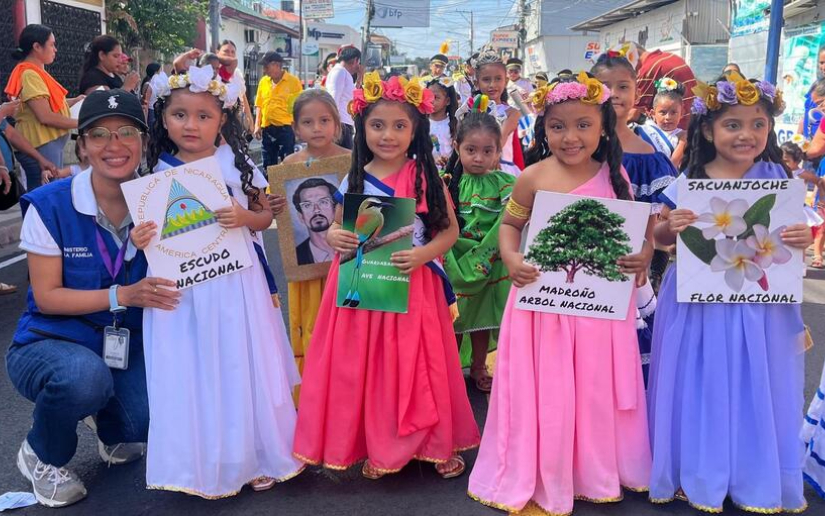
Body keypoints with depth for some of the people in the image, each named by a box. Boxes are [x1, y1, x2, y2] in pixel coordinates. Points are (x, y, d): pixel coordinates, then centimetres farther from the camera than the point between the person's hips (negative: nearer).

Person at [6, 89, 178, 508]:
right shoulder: (49, 206, -14)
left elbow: (169, 280, 1)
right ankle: (41, 457, 0)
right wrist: (122, 295, -27)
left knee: (146, 419, -26)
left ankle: (114, 435, 17)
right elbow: (46, 297, -14)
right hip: (51, 344, -2)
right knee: (86, 375, -37)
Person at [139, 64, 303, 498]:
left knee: (243, 367, 6)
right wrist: (140, 240, -14)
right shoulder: (156, 172, 2)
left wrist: (245, 217, -16)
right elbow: (148, 227, 7)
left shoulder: (236, 164, 0)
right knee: (193, 373, 6)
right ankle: (207, 465, 23)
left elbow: (265, 215, 5)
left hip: (235, 283, -1)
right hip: (182, 290, 1)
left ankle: (258, 455, 24)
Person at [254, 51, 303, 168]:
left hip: (285, 128, -4)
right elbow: (259, 105, 12)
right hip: (266, 129, 5)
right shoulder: (263, 81, 8)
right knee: (268, 164, 11)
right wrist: (257, 125, 4)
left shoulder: (293, 81, -5)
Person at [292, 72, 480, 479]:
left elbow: (450, 228, -2)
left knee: (416, 365, 6)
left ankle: (436, 443, 25)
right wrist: (334, 237, -12)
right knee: (366, 365, 7)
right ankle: (376, 445, 26)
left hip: (413, 288, -2)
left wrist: (423, 254, -19)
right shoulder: (354, 180, 2)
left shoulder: (426, 177, -4)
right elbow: (337, 225, 11)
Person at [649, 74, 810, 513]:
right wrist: (672, 226, -19)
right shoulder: (688, 182, -4)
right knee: (700, 390, 9)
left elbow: (793, 231, 3)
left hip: (760, 303, 1)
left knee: (756, 393, 10)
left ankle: (759, 480, 31)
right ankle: (698, 475, 29)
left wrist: (802, 239, -19)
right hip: (699, 301, 0)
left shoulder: (778, 180, -3)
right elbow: (659, 236, 2)